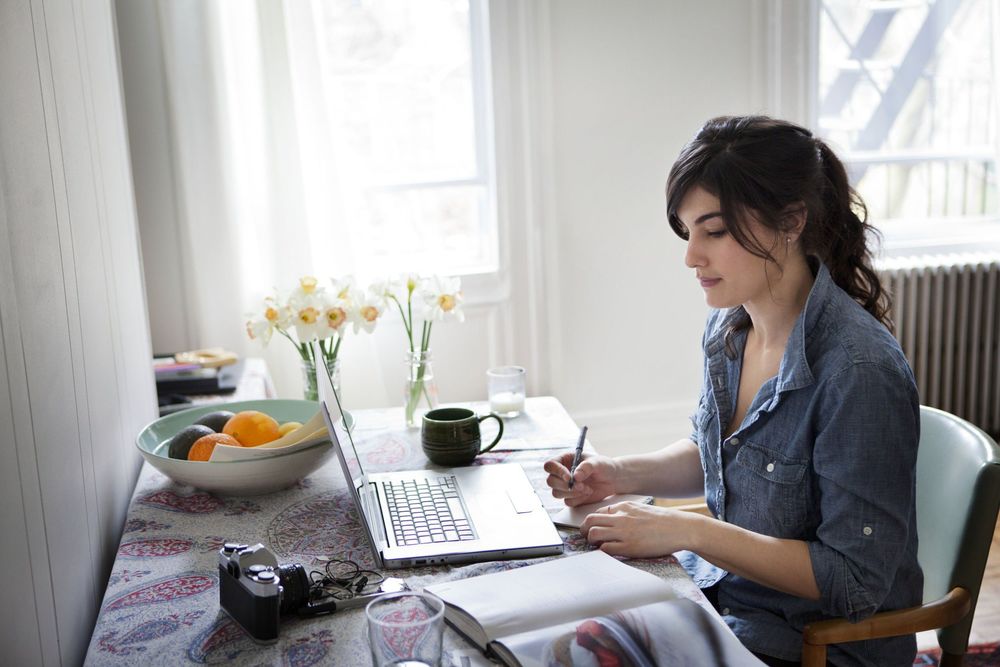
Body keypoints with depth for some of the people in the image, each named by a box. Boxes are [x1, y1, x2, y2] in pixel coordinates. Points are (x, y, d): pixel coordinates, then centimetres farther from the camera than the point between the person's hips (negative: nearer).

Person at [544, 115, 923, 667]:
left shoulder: (859, 370, -27)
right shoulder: (729, 323, -3)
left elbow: (854, 580, -24)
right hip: (722, 587, 7)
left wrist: (690, 531, -26)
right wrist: (621, 475, -4)